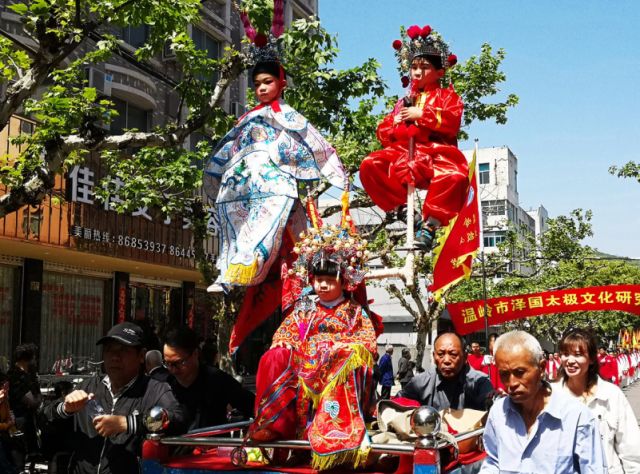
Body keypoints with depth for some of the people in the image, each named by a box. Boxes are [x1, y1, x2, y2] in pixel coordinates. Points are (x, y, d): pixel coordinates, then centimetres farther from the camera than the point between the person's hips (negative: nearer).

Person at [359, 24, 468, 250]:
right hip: (404, 154, 4)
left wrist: (421, 114, -9)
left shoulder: (447, 96, 15)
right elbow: (383, 132, 21)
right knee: (370, 165, -20)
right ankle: (402, 205, -13)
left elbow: (452, 122, -6)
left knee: (455, 175, -38)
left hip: (436, 152, -4)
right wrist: (396, 123, -1)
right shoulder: (404, 101, 26)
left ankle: (430, 224, -31)